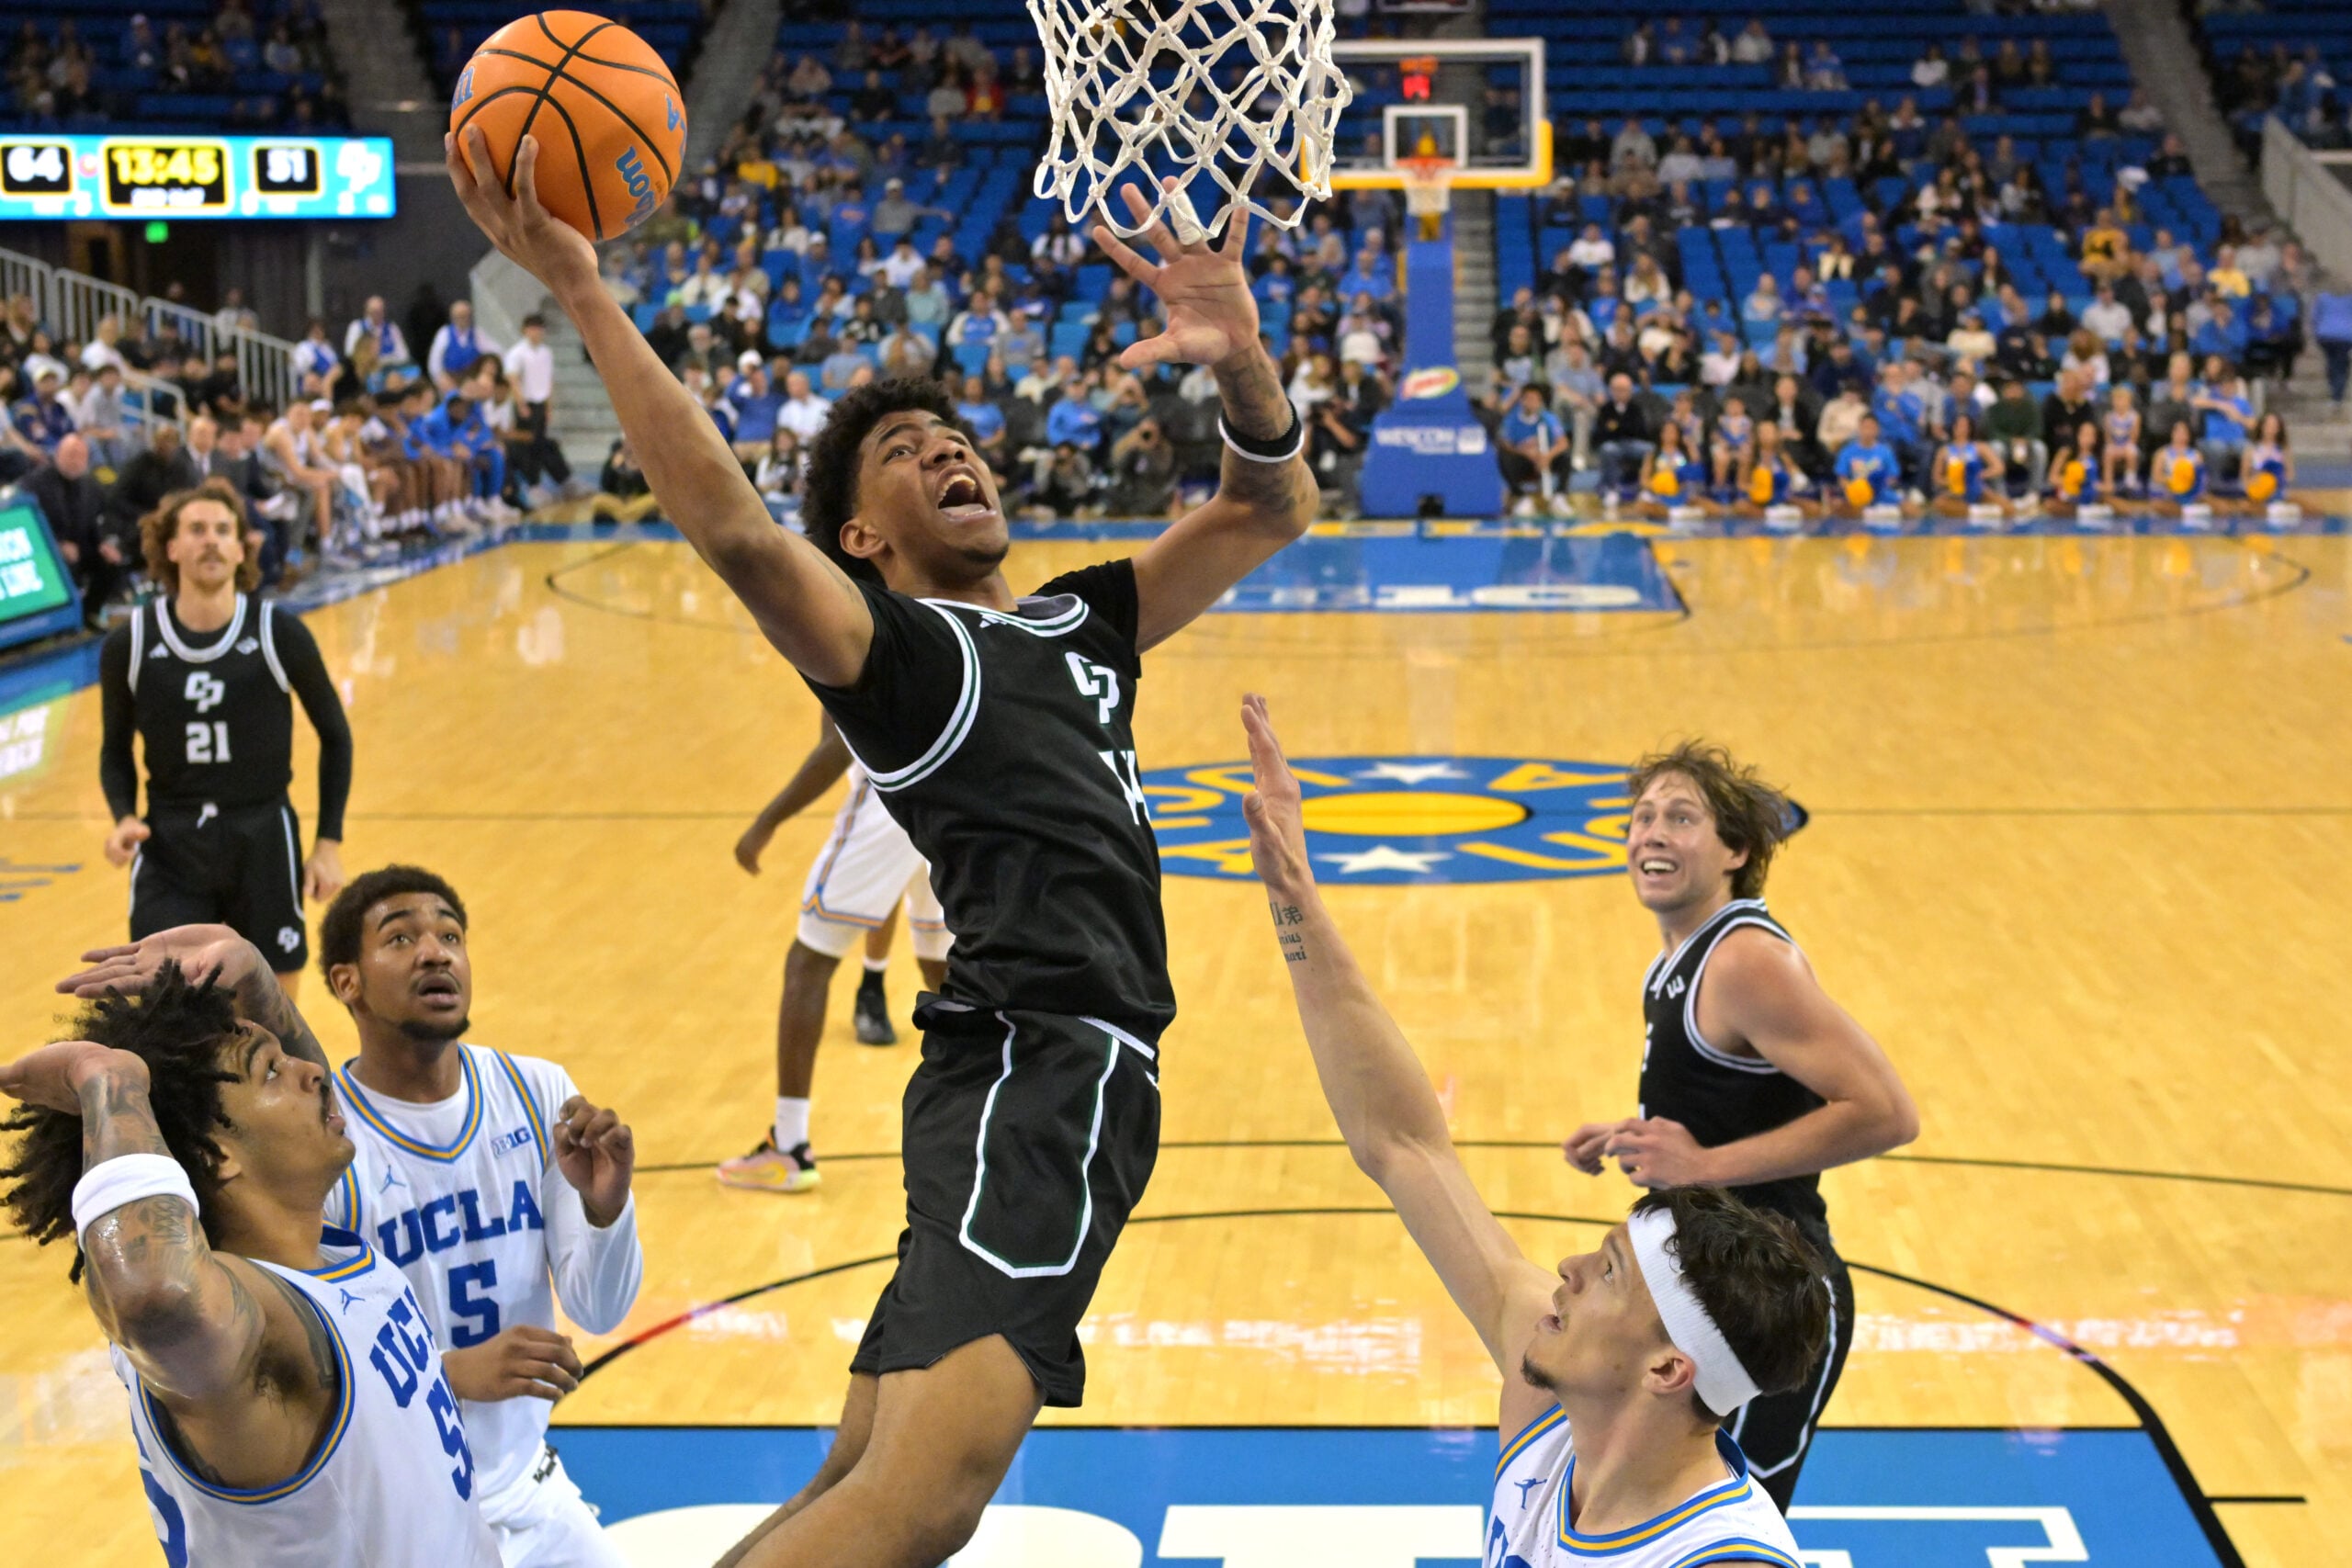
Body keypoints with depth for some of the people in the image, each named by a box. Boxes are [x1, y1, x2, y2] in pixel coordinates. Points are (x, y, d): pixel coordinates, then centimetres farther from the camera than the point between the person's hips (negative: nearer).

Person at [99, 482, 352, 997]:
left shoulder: (280, 635, -8)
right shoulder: (128, 645, -5)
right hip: (169, 845, 0)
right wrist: (124, 817, -9)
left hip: (264, 841, 0)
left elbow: (335, 736, 5)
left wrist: (330, 842, 1)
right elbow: (116, 748, 10)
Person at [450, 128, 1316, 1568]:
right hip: (1039, 1057, -8)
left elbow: (1275, 510, 19)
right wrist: (586, 297, -22)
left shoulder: (1086, 619, 25)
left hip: (1085, 1072, 8)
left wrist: (1240, 362, -2)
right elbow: (737, 533, -17)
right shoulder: (888, 642, 2)